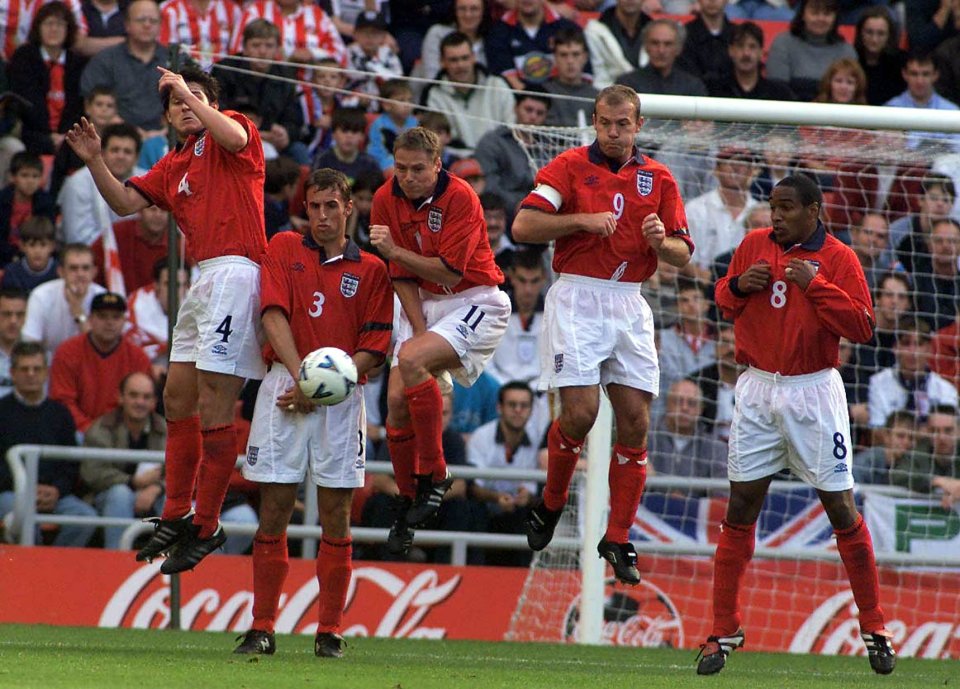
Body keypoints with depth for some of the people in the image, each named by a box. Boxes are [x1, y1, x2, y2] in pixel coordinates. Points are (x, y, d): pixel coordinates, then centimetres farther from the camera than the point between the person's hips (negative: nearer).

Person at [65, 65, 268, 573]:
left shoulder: (227, 133, 1)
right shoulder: (173, 166, 23)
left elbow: (234, 136, -23)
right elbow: (125, 202, 17)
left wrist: (192, 94, -15)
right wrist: (95, 161, 4)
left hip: (235, 270, -9)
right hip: (203, 279, 9)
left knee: (212, 406, -10)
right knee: (178, 399, 14)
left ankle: (207, 527, -6)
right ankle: (176, 516, 25)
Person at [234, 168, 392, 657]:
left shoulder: (370, 270, 9)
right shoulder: (283, 249, 10)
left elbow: (375, 348, 3)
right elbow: (274, 314, -3)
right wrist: (300, 374, -17)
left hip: (341, 396, 0)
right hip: (283, 389, 0)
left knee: (336, 517, -1)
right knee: (274, 511, -1)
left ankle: (330, 632, 4)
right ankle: (262, 629, 3)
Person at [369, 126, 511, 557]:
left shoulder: (460, 198, -18)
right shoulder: (386, 200, -3)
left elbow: (449, 269, -21)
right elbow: (400, 276, 1)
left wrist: (395, 251, -28)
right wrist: (420, 331, -9)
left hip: (475, 302, -6)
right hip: (423, 305, 6)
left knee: (411, 360, -30)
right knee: (397, 401, -7)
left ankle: (434, 475, -18)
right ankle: (407, 504, 12)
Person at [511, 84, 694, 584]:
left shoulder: (658, 179, 11)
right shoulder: (570, 166, -1)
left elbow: (682, 255, 11)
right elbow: (523, 226, -10)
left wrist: (662, 242, -11)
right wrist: (585, 221, -18)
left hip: (630, 306, 4)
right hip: (577, 299, -4)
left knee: (635, 423, -2)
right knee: (580, 413, -14)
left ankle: (618, 539, 6)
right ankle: (551, 502, 13)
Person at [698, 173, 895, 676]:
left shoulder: (837, 258, -4)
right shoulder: (754, 246, 6)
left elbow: (862, 327, -10)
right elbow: (725, 302, 18)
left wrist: (815, 284, -19)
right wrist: (738, 286, -4)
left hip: (813, 393, -3)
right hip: (758, 390, 3)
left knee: (841, 507, 0)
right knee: (741, 507, 1)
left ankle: (874, 628, 11)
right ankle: (724, 631, 6)